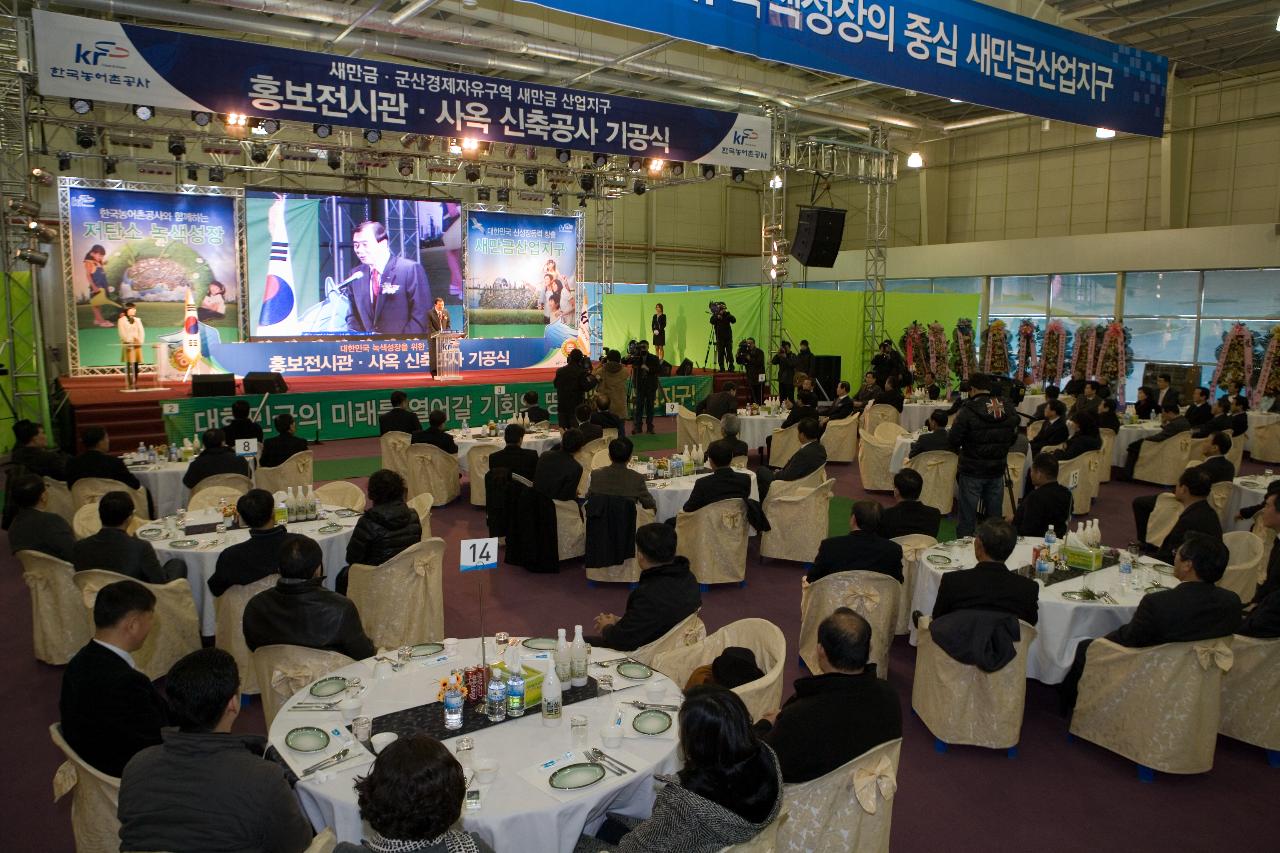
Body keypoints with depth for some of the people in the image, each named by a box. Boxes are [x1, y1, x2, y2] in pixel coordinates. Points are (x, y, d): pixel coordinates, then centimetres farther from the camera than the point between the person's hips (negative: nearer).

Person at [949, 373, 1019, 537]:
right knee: (995, 513, 16)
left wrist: (960, 449, 7)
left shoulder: (968, 410, -18)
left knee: (968, 513, 6)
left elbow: (954, 440, -14)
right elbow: (1013, 436, 10)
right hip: (998, 469, 5)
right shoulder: (1008, 409, -2)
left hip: (972, 470, -5)